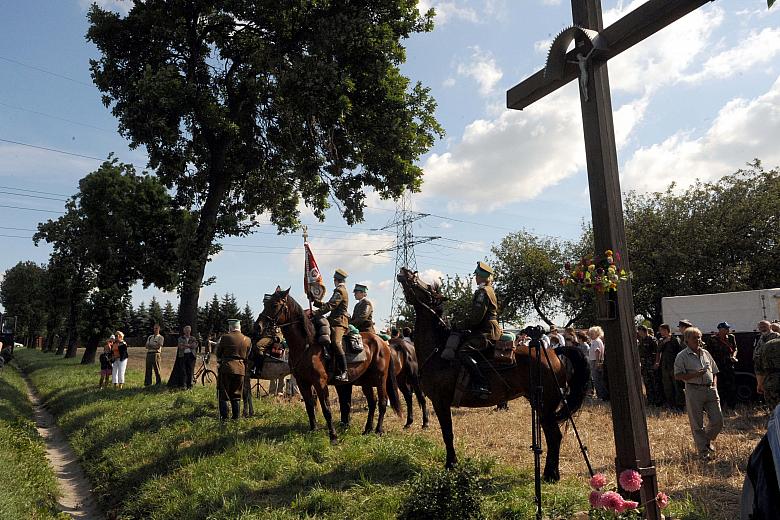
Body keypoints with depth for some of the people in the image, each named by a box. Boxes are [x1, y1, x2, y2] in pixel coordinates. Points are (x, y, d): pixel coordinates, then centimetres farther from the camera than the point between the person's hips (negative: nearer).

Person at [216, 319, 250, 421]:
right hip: (240, 369, 4)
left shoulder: (225, 337, -5)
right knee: (236, 395, 13)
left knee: (223, 394, 6)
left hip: (226, 368, -4)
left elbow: (218, 353, 5)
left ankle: (224, 417, 3)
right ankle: (236, 417, 14)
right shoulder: (247, 340, 6)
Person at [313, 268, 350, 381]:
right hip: (335, 321, 11)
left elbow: (329, 306, -17)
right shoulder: (341, 290, 26)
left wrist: (315, 314, -18)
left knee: (335, 342, -27)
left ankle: (344, 373, -33)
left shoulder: (339, 290, -6)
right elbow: (328, 304, 31)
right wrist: (315, 301, 27)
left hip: (339, 322, -11)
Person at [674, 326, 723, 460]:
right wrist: (695, 375, -21)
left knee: (718, 420, 5)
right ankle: (703, 451, 14)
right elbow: (678, 376, -10)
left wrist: (714, 385, 6)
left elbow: (714, 371, 20)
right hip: (694, 391, -5)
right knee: (697, 424, 2)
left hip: (710, 390, 5)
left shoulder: (705, 353, 13)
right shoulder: (682, 356, -5)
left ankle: (708, 440, 32)